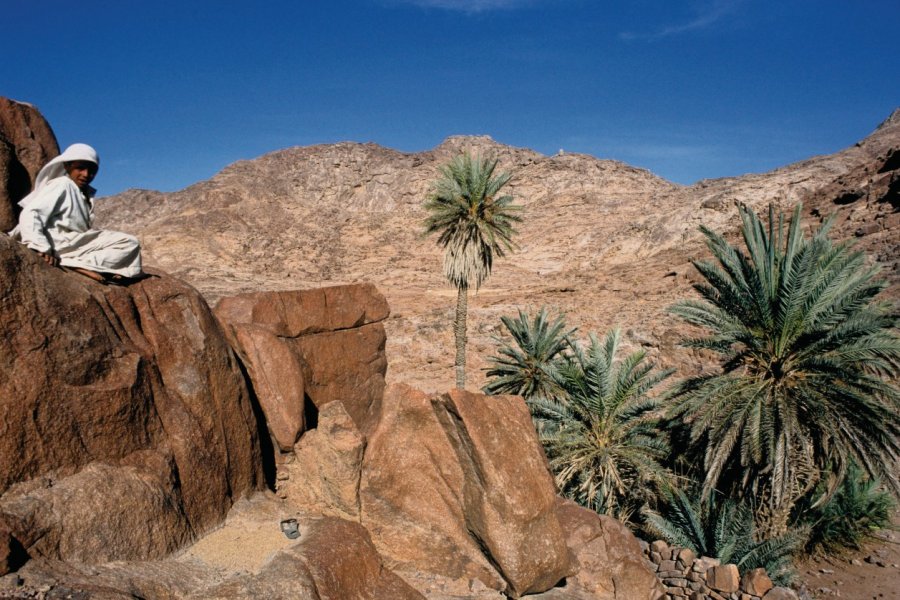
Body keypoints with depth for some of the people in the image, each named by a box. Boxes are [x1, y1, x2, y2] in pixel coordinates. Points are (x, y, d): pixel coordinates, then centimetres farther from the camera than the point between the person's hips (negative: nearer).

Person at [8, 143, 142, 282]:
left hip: (76, 243, 8)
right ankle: (81, 265, -29)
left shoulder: (86, 192, 20)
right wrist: (41, 247, -23)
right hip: (61, 243, -8)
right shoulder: (61, 185, -4)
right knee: (128, 242, -15)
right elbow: (30, 213, -15)